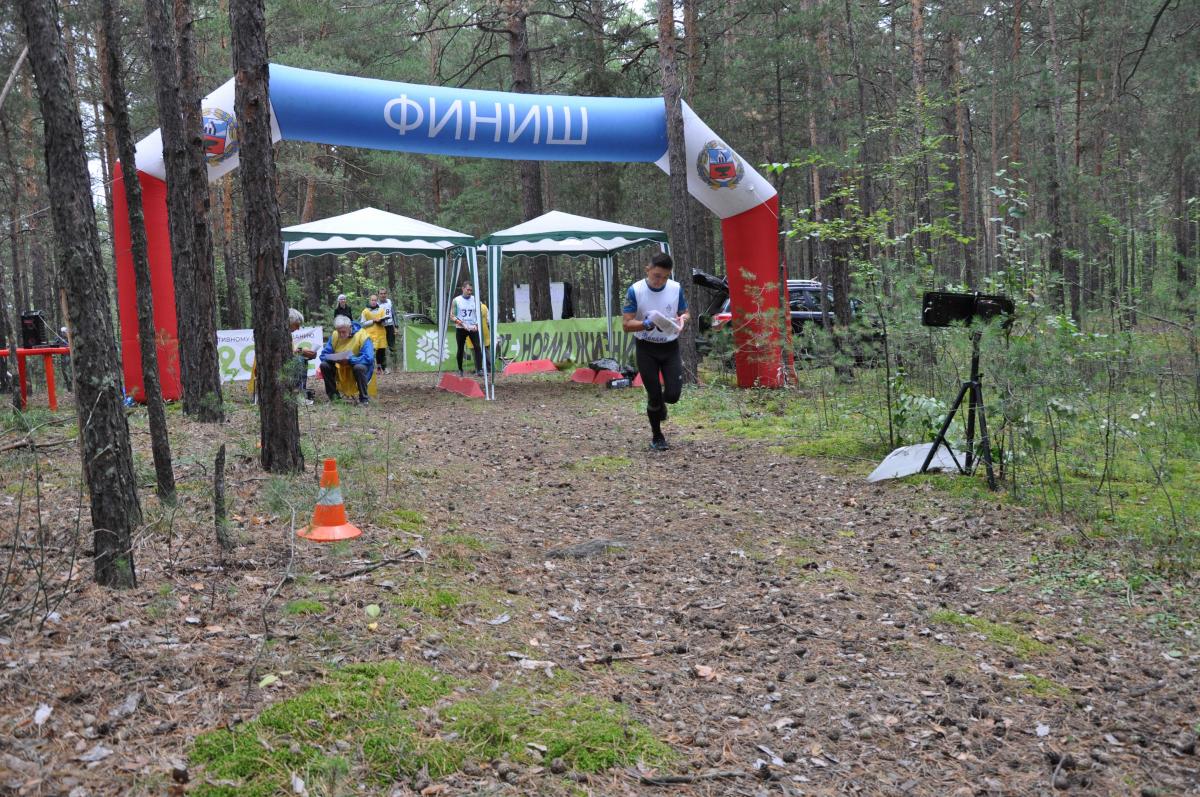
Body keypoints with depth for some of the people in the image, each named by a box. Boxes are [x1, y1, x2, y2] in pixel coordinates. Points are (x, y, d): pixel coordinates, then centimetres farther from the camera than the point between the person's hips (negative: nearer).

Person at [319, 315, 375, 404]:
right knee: (324, 365, -16)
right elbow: (324, 355, -6)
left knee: (359, 367, -36)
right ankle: (333, 394, 1)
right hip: (340, 369, 5)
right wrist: (334, 359, -27)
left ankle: (363, 398, -19)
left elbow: (368, 358, -30)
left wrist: (349, 360, -36)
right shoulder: (334, 336, -6)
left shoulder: (362, 336, -20)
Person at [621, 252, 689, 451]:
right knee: (654, 395, 0)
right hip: (646, 348, -2)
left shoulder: (676, 288, -4)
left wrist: (681, 320, -14)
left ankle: (659, 402, 32)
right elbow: (626, 324, -13)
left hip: (670, 347, 2)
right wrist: (648, 324, -30)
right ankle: (657, 437, 21)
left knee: (673, 394, -6)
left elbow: (685, 313, 10)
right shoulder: (635, 291, -13)